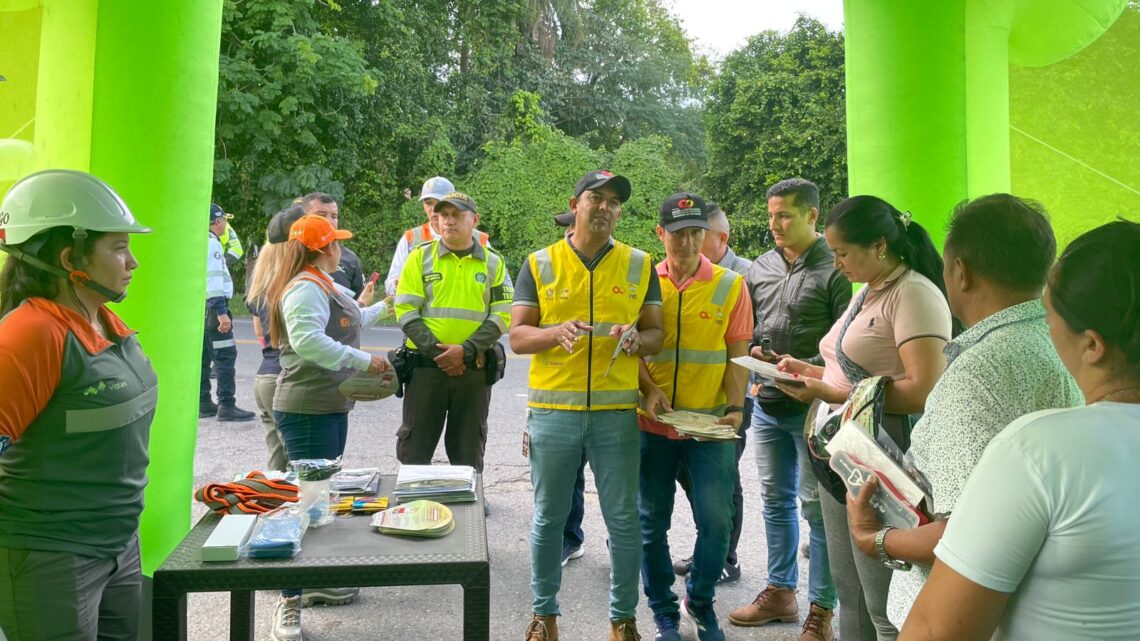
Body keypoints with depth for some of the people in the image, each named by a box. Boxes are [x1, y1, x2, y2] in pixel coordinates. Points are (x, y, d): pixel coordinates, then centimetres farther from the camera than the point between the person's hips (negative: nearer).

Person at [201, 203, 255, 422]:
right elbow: (213, 279, -20)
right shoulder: (211, 244, -12)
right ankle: (226, 405, -11)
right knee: (225, 355, -9)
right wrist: (221, 311, -23)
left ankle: (203, 403, 17)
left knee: (203, 356, 12)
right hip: (211, 307, -10)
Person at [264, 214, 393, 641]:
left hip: (330, 407, 11)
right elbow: (307, 341, -30)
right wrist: (363, 360, -26)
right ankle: (289, 601, 1)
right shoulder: (306, 288, -17)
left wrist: (386, 307, 39)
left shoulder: (322, 286, 16)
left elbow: (348, 323, 29)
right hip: (307, 410, -11)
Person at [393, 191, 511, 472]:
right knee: (414, 449, 5)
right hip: (425, 367, -1)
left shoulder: (493, 263, 6)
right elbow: (405, 311, -3)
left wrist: (466, 350, -13)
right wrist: (437, 351, -13)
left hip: (474, 371, 1)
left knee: (468, 452, 11)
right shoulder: (420, 257, 3)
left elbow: (501, 315, 0)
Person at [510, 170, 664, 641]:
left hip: (616, 411, 1)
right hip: (552, 411, 0)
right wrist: (557, 332, -18)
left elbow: (656, 335, 8)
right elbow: (517, 337, 1)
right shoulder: (540, 264, 4)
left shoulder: (639, 265, 7)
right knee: (549, 517, 10)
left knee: (624, 520, 6)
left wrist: (636, 339, -15)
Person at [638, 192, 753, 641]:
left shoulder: (730, 285, 0)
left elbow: (737, 354, 2)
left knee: (716, 519, -1)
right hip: (652, 422, 1)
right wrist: (649, 389, -12)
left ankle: (700, 601, 26)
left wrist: (735, 408, -10)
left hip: (710, 423, -1)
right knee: (652, 521, 9)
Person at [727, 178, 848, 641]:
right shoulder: (760, 268, 10)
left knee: (817, 506, 1)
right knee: (775, 500, 16)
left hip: (812, 407, -6)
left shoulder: (834, 269, -9)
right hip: (767, 403, 7)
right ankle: (780, 592, 31)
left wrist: (804, 368, -21)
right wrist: (753, 351, -1)